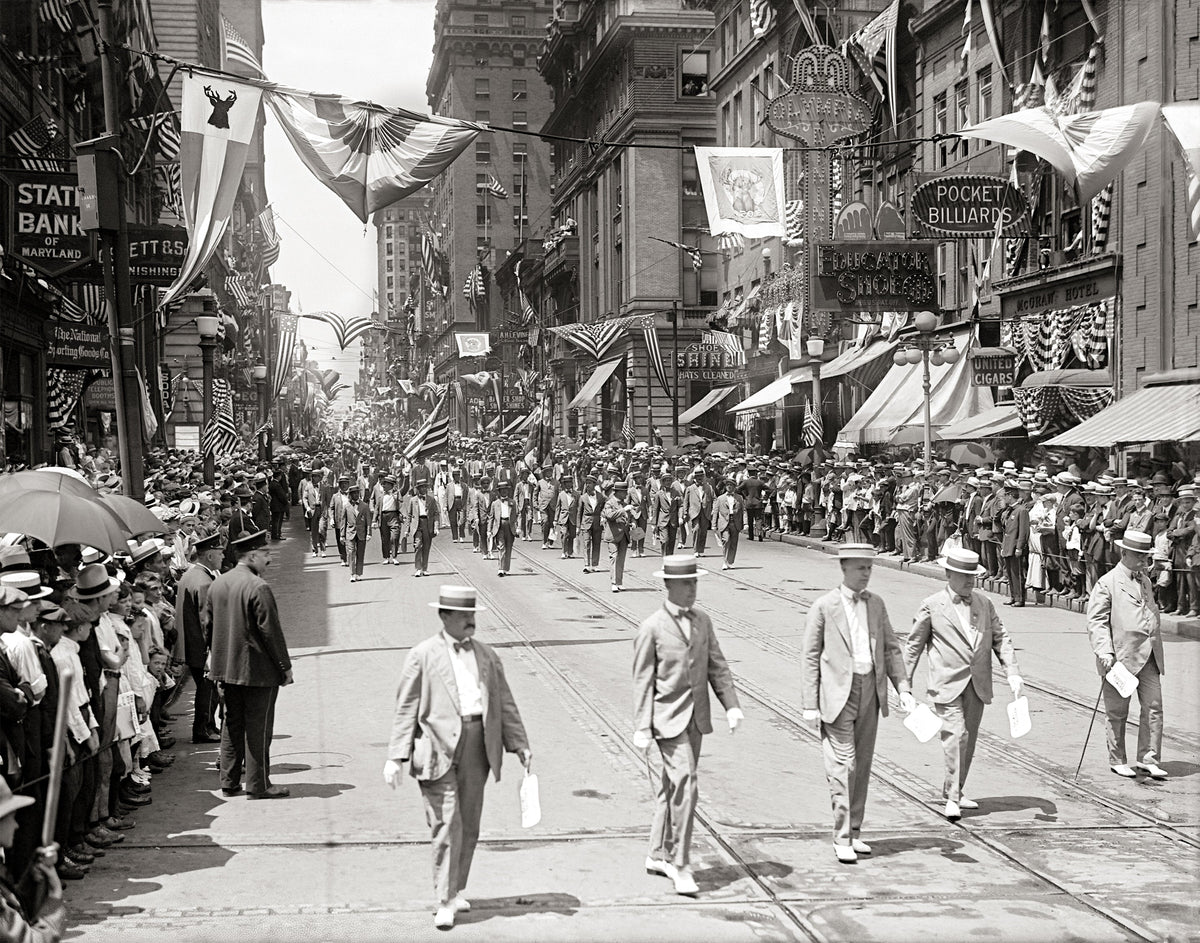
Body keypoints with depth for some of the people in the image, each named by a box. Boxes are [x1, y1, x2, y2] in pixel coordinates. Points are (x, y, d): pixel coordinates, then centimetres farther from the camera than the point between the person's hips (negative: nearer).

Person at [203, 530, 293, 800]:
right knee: (258, 727, 2)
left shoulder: (217, 585, 5)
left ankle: (229, 783, 20)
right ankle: (258, 785, 7)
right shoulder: (258, 588, -19)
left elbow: (209, 627, 12)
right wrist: (285, 666, -8)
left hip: (227, 668, 7)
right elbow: (271, 631, -17)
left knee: (232, 725, 15)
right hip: (258, 670, -7)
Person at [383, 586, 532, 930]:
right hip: (438, 747, -4)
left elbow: (504, 703, 17)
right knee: (447, 827, -7)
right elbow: (406, 709, 0)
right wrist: (396, 757, -6)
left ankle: (455, 889, 24)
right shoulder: (423, 655, 1)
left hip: (478, 747, 5)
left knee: (469, 827, 10)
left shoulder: (486, 655, 14)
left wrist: (520, 744, 8)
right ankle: (445, 901, 0)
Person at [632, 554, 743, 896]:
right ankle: (680, 865, -9)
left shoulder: (702, 622, 9)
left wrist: (731, 705, -1)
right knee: (684, 785, -15)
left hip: (696, 717, 6)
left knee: (671, 788, 14)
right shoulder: (652, 628, -8)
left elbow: (717, 666, 12)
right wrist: (642, 728, -10)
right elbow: (642, 681, -7)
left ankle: (659, 855, 26)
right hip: (668, 719, -6)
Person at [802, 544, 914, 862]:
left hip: (870, 690, 5)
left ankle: (853, 832, 19)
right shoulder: (824, 606, -4)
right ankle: (841, 838, -5)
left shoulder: (876, 604, 10)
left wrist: (903, 688, 1)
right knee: (843, 764, -9)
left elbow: (890, 648, 14)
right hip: (838, 693, -5)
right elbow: (811, 657, -3)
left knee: (862, 765, 9)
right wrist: (810, 703, -7)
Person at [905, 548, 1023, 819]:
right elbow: (914, 646, 4)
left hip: (977, 685, 5)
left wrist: (1013, 673, -3)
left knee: (969, 739, 10)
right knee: (956, 735, -14)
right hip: (948, 684, -5)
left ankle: (954, 791, 24)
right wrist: (904, 684, 4)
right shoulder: (932, 606, -2)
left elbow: (1001, 638, 11)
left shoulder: (984, 604, 10)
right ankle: (952, 798, -9)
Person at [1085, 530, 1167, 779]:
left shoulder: (1146, 581, 15)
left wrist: (1157, 647, 22)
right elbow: (1096, 621, -11)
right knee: (1117, 712, 5)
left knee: (1154, 707, 0)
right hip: (1120, 656, -6)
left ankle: (1148, 759, 9)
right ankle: (1117, 761, 17)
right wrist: (1104, 652, -22)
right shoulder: (1107, 583, -7)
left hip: (1148, 656, 6)